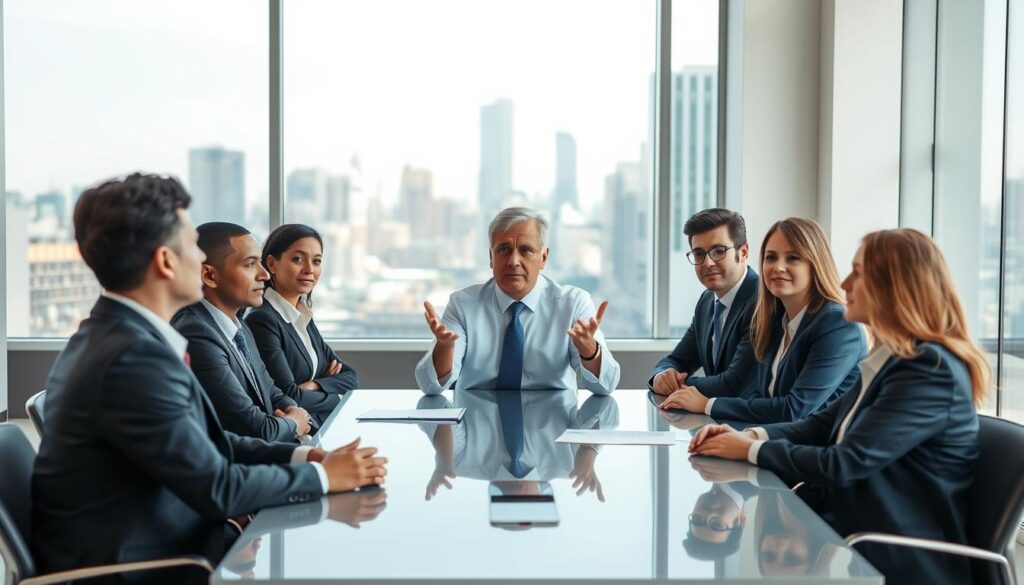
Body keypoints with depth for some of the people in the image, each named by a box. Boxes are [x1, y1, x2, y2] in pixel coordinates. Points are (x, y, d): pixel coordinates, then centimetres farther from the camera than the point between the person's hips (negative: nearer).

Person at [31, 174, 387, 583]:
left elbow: (205, 441, 8)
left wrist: (302, 456, -1)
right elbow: (218, 489, -20)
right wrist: (321, 476, -8)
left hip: (146, 546, 8)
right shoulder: (134, 357, -25)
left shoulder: (118, 333, 4)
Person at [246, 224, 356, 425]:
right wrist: (337, 397, -2)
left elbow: (350, 377, 10)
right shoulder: (262, 321, -12)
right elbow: (289, 397, -18)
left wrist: (313, 385, -9)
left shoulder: (303, 317, 13)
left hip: (324, 425, 8)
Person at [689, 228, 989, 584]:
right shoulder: (893, 359, 10)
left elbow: (844, 464, -23)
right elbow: (825, 424, 11)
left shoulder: (930, 370, -21)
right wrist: (750, 435, -6)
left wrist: (751, 450, -11)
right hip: (853, 526, 8)